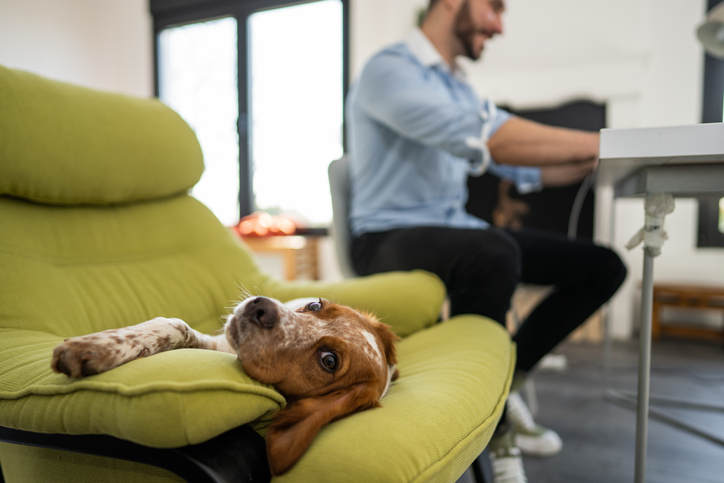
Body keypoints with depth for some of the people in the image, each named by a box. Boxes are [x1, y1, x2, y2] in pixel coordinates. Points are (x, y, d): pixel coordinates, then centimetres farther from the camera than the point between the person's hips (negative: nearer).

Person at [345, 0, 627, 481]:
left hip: (456, 230, 9)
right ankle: (495, 434, -17)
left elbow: (527, 170, 16)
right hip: (390, 239, -8)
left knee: (602, 266, 0)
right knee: (493, 254, -39)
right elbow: (485, 138, -27)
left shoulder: (459, 86, 18)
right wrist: (601, 143, -22)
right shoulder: (390, 69, -11)